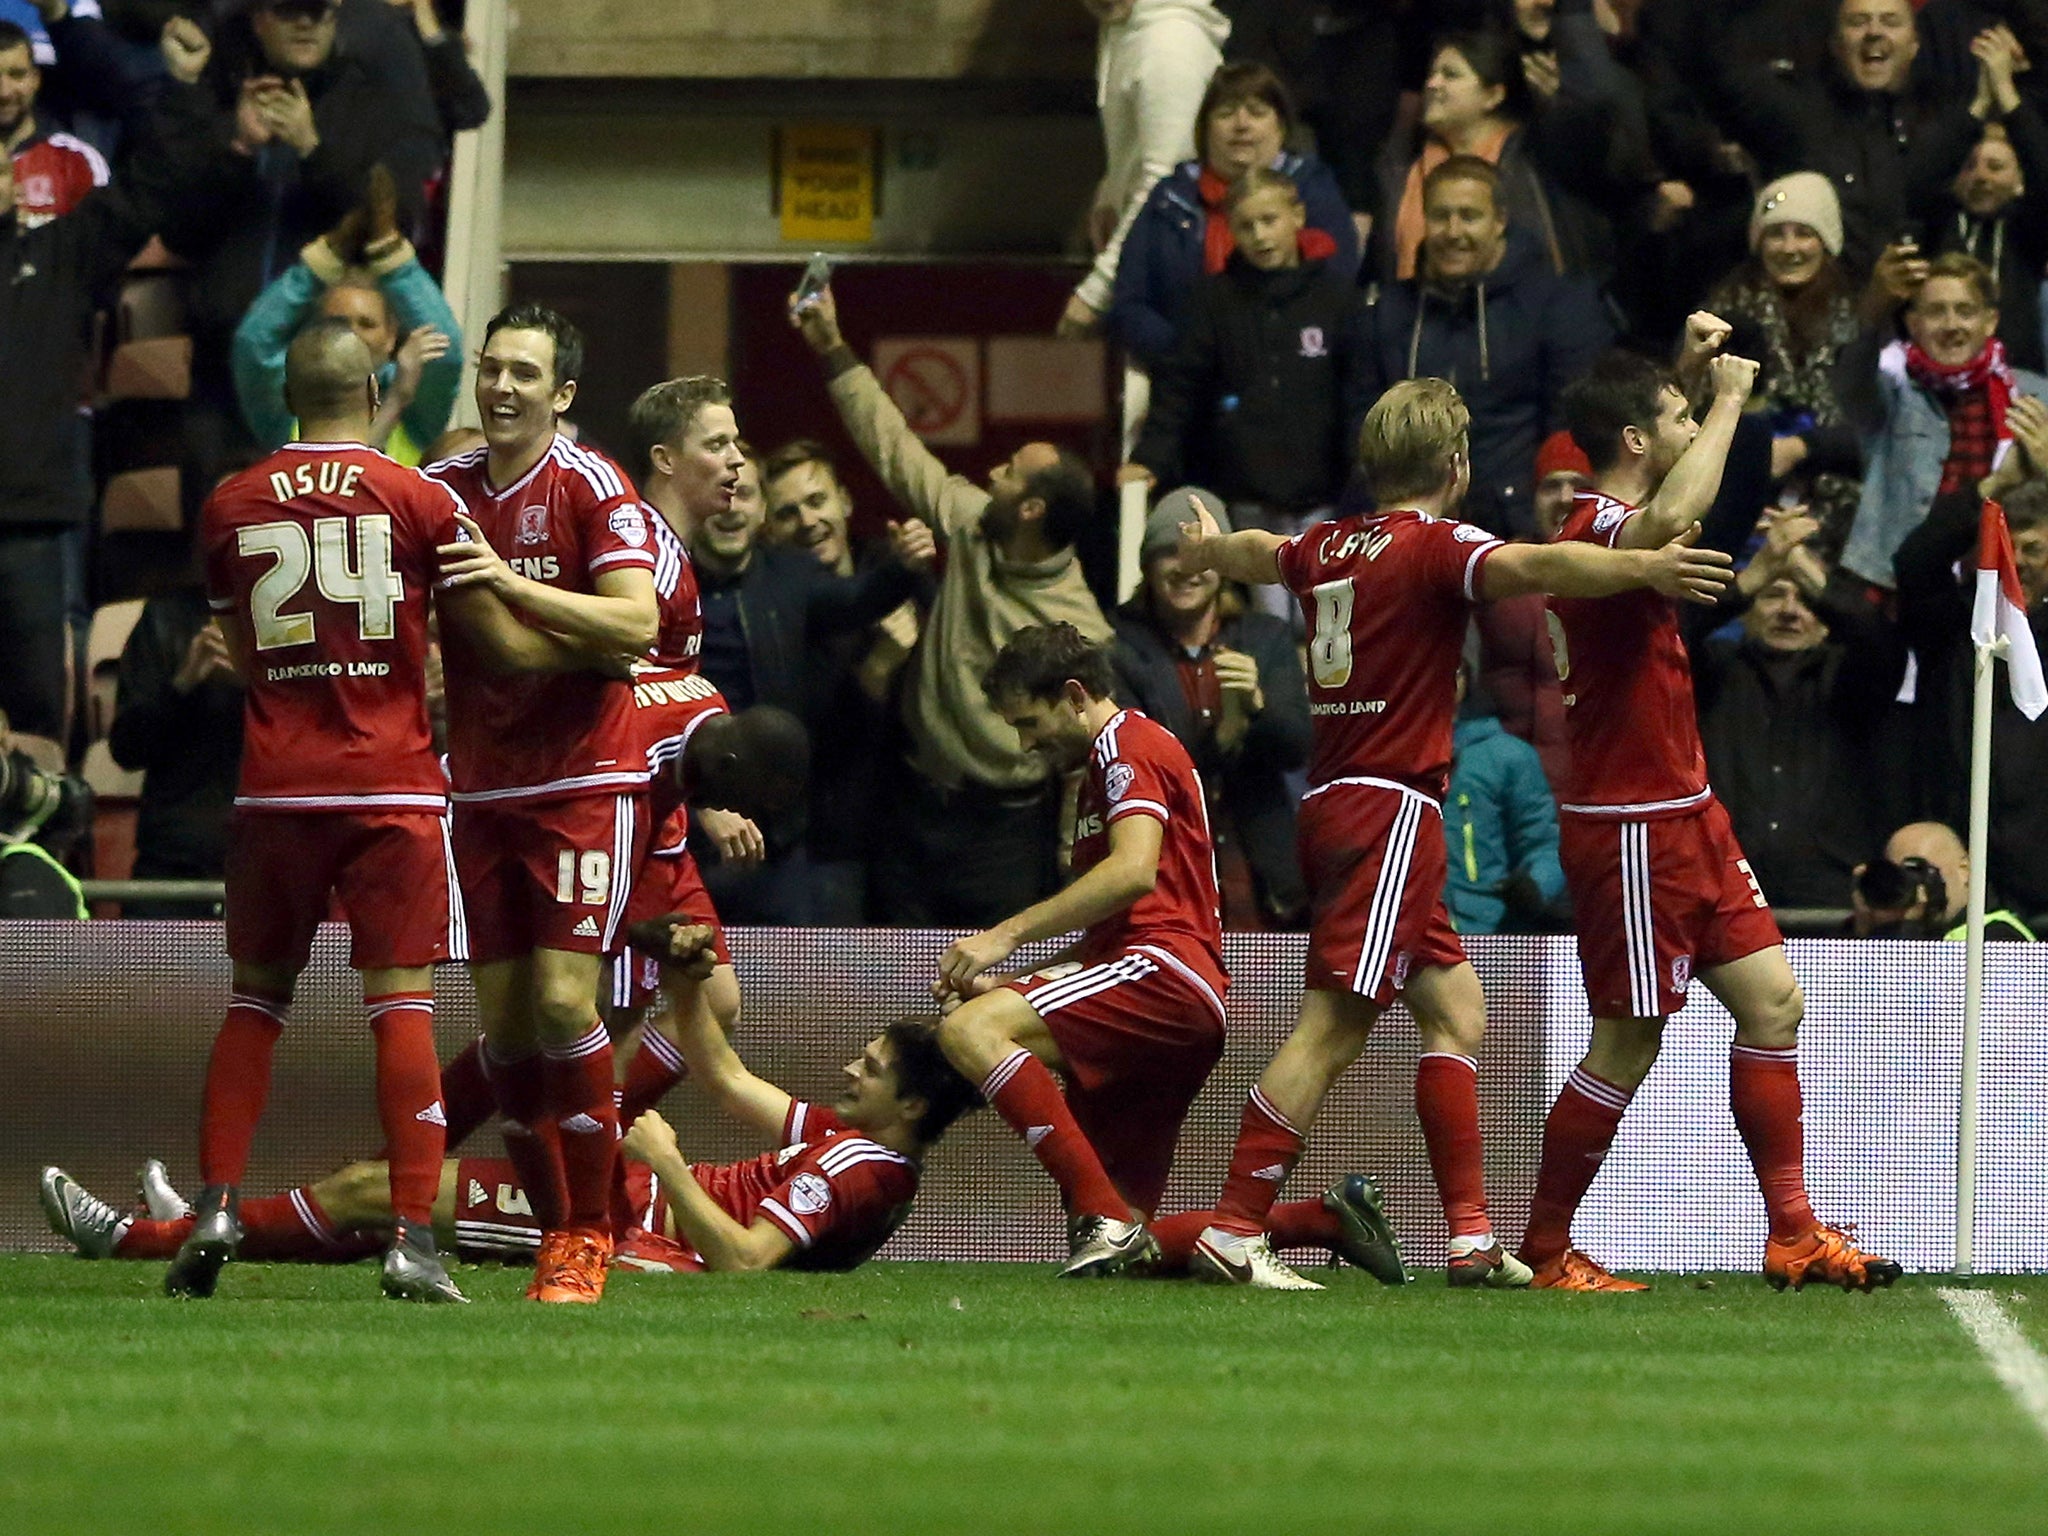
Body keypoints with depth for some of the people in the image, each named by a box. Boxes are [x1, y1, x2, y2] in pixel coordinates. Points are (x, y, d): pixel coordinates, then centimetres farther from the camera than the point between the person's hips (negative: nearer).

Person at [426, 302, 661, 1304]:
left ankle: (589, 1236, -4)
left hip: (586, 782, -5)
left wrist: (512, 583, -26)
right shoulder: (442, 490, 7)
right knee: (502, 1020, 1)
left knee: (563, 1001, -14)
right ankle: (554, 1227, 10)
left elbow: (637, 625, -19)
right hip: (483, 788, 5)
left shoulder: (592, 487, -9)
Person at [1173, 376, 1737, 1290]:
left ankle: (1473, 1239, 8)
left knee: (1455, 1008, 12)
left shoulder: (1328, 547, 14)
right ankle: (1234, 1230, -15)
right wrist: (1643, 567, -43)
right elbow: (1531, 566, -30)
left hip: (1335, 803, 9)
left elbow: (1256, 553, 38)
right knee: (1333, 1029, -12)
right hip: (1391, 810, -9)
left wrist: (1207, 549, 61)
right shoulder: (1434, 545, -9)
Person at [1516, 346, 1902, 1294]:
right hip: (1631, 831, -10)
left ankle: (1793, 1234, 12)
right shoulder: (1598, 531, -21)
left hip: (1685, 821, 10)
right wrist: (1728, 400, -33)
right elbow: (1668, 518, -44)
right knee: (1629, 1044, -4)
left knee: (1773, 1001, 9)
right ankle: (1544, 1251, 7)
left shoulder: (1617, 526, 10)